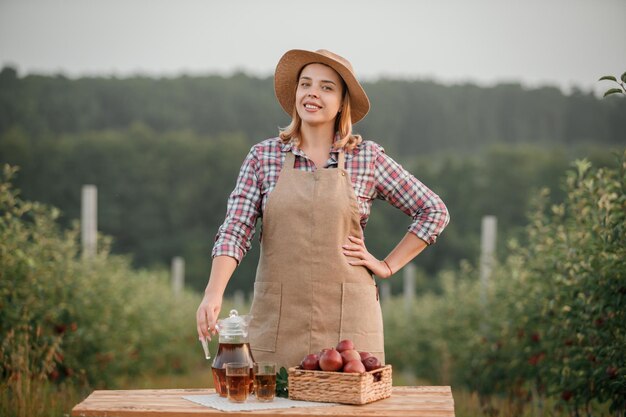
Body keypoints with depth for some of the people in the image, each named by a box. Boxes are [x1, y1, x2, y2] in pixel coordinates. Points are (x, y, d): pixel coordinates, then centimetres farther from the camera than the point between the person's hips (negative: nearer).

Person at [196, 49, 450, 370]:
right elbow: (235, 231, -4)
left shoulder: (368, 157, 3)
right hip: (278, 319, 1)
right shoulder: (263, 157, 4)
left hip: (346, 318, 0)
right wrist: (213, 293, -20)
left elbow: (434, 212, 9)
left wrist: (387, 267, 3)